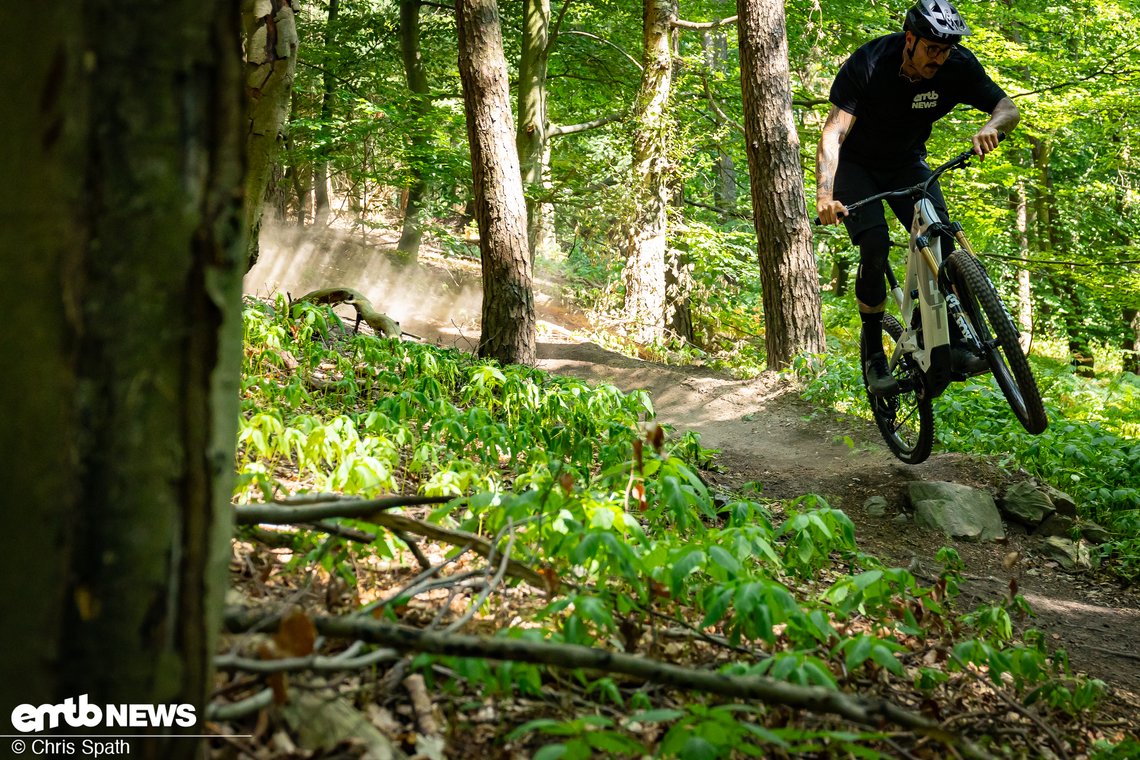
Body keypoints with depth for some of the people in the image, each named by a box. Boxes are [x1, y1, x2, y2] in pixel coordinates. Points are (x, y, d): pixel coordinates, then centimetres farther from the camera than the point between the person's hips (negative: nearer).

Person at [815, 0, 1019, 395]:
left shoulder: (958, 66, -19)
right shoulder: (867, 65, -29)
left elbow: (1008, 108, -15)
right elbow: (833, 135, -33)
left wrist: (991, 126, -40)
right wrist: (824, 195, -48)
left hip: (907, 162, 4)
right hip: (856, 164, -3)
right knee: (875, 244, -24)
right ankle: (873, 352, -10)